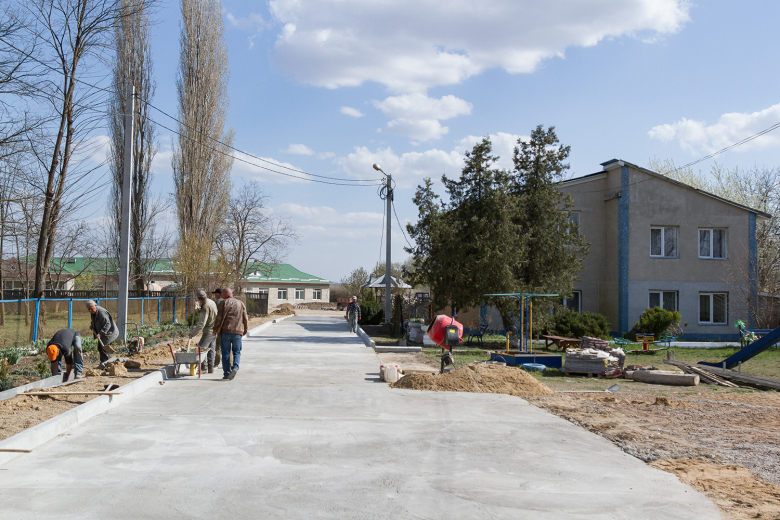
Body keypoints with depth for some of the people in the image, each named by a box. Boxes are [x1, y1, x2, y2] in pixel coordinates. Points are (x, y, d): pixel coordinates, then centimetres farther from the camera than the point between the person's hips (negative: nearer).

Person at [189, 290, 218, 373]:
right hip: (215, 330, 10)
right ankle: (210, 368, 16)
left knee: (200, 348, -7)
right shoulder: (212, 302, 11)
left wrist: (193, 333, -15)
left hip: (209, 331, -10)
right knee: (210, 349, 13)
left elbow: (201, 323, -22)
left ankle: (204, 367, -7)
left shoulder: (205, 307, -19)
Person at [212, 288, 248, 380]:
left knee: (225, 352, 4)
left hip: (225, 331, -3)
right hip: (238, 332, 3)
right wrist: (245, 330, 22)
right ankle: (235, 366, -14)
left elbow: (219, 317, -7)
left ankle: (227, 373, 3)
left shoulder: (224, 303, -1)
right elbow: (245, 318, 12)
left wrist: (215, 329, 2)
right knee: (237, 351, 12)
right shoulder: (240, 303, 12)